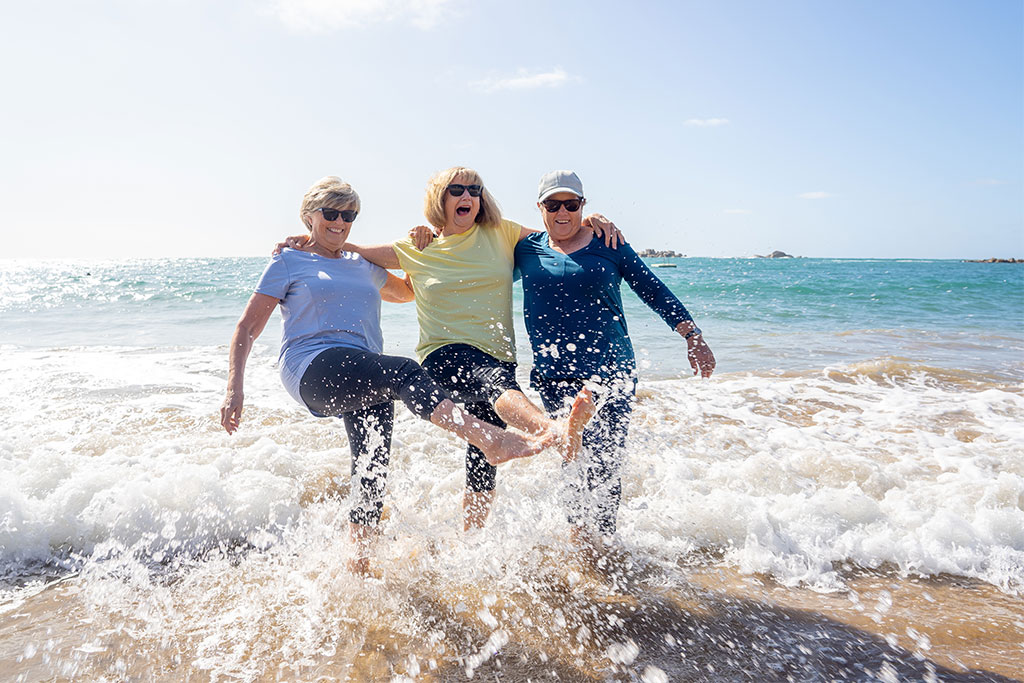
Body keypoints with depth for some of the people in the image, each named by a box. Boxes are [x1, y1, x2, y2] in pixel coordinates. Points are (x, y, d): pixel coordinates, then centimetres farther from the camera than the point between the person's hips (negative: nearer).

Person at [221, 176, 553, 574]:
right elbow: (247, 328, 10)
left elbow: (408, 292, 43)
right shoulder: (288, 262, 13)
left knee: (372, 478, -4)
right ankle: (492, 439, -47)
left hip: (366, 383, 6)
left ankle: (358, 564, 16)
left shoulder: (362, 267, 27)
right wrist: (234, 388, -2)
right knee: (405, 373, -33)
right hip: (313, 369, -6)